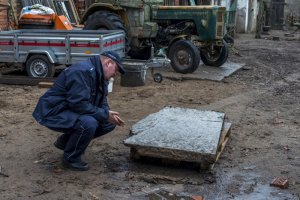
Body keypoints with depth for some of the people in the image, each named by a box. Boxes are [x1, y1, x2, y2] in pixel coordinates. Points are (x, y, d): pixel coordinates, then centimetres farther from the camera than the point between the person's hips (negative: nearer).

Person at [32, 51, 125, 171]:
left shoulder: (100, 76, 8)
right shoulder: (83, 71, -24)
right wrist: (105, 115, -24)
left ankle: (65, 141, 15)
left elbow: (101, 103, 12)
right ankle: (71, 158, -8)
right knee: (88, 123, -34)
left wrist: (109, 115, -10)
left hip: (72, 111, 10)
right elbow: (78, 103, -31)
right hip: (54, 112, -10)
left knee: (109, 123, 2)